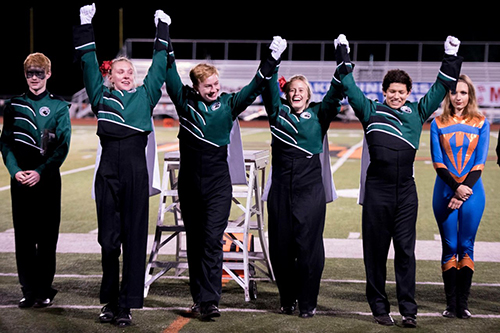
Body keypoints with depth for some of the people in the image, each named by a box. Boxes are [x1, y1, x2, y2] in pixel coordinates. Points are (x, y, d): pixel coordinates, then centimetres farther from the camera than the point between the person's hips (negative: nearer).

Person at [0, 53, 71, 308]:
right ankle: (28, 290, 10)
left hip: (47, 179, -2)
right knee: (23, 236, 3)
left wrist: (41, 172, -13)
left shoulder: (59, 106, 3)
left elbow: (63, 146, -2)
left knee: (47, 236, 1)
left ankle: (45, 290, 9)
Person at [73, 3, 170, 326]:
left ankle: (127, 304, 3)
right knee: (108, 237, 5)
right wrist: (86, 27, 11)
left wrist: (163, 30, 20)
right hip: (108, 170, 1)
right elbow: (90, 63, 13)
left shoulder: (145, 95, 14)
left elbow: (159, 67, 17)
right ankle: (110, 301, 16)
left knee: (134, 237, -1)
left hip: (136, 172, 0)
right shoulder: (102, 95, 13)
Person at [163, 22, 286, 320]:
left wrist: (272, 61, -8)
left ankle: (210, 301, -10)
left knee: (213, 240, -10)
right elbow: (171, 74, -3)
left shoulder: (228, 104, 3)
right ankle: (198, 298, 17)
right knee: (194, 243, 9)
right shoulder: (185, 101, 2)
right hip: (189, 182, 2)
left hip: (218, 183, -1)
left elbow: (255, 87, 0)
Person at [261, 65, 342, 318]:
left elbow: (335, 94, 0)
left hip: (310, 190, -1)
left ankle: (307, 302, 9)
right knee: (280, 247, 5)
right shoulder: (278, 112, 11)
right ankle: (287, 299, 20)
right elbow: (269, 88, 3)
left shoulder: (318, 114, 9)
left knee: (308, 246, -2)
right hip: (281, 190, 2)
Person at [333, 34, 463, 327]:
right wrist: (343, 53, 14)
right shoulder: (371, 111, 9)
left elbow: (441, 88, 20)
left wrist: (451, 57, 19)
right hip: (377, 189, -1)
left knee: (406, 249, 3)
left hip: (406, 190, 1)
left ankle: (409, 310, 7)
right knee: (375, 250, 4)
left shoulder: (418, 112, 14)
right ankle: (380, 307, 14)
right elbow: (349, 86, 11)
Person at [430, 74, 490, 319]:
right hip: (445, 190, 0)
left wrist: (465, 190, -11)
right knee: (449, 248, 2)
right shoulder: (438, 124, 5)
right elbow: (437, 162, -1)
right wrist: (456, 188, -14)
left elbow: (480, 161, 0)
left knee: (466, 247, 0)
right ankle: (451, 304, 6)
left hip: (472, 191, 0)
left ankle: (463, 303, 5)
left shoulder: (481, 123, 6)